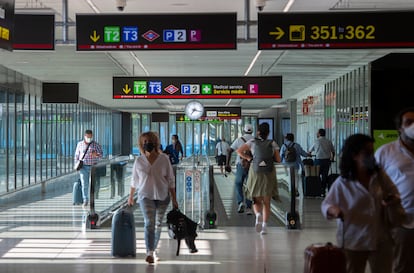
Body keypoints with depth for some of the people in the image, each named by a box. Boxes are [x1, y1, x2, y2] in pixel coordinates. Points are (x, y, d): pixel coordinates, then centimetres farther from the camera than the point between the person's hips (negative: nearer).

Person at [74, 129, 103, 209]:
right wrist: (76, 165, 4)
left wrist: (96, 154, -26)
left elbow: (101, 155, -4)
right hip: (83, 167, 1)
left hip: (93, 166, -1)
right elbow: (76, 155, 14)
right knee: (84, 184, -5)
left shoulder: (96, 145, 0)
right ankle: (85, 200, 1)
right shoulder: (80, 144, 7)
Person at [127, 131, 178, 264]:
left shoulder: (164, 159, -3)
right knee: (149, 223, -17)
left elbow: (171, 180, 0)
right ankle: (149, 253, -25)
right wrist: (131, 196, 22)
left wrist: (174, 199, -1)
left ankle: (153, 250, 27)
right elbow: (134, 181, 13)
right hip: (146, 196, -1)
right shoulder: (139, 161, 0)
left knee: (158, 224, 11)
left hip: (162, 196, 1)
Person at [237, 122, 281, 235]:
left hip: (255, 174, 0)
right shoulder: (273, 144, 1)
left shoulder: (253, 142, 1)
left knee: (256, 200, 13)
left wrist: (249, 158, 3)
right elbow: (278, 159, 2)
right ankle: (264, 226, -2)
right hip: (269, 174, 0)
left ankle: (258, 214, -18)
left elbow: (239, 151, -4)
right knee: (266, 202, 8)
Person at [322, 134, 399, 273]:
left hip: (381, 240, 3)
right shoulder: (342, 183, -10)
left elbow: (394, 193, 11)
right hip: (354, 242, -3)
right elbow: (326, 205, -5)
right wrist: (333, 209, -28)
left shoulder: (380, 176, -1)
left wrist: (394, 199, -13)